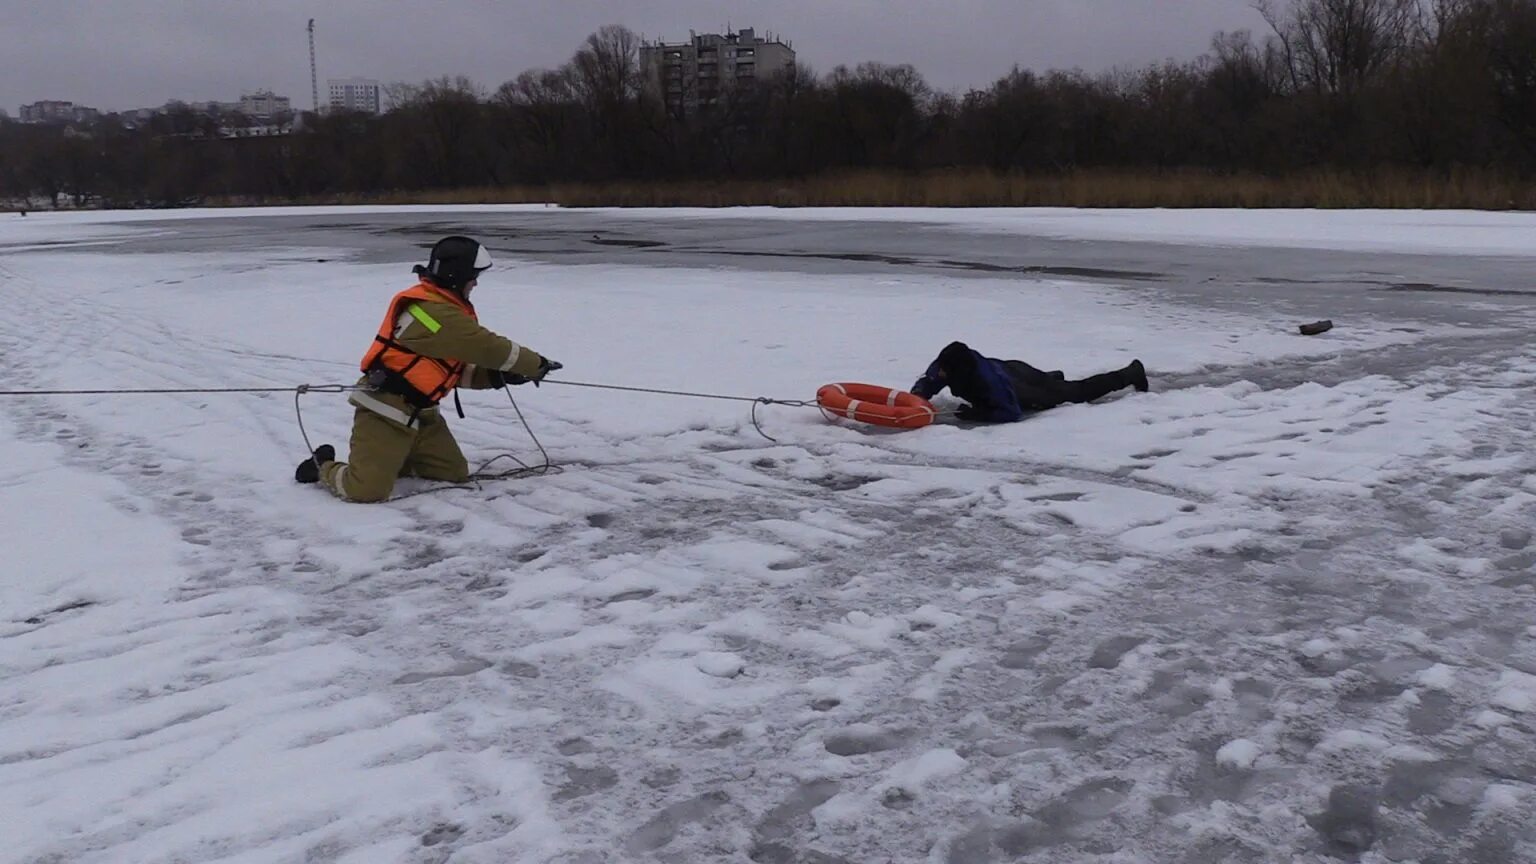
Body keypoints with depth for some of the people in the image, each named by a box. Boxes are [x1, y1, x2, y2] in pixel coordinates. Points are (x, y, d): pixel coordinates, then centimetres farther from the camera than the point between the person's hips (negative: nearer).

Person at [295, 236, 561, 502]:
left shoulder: (445, 308, 11)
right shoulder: (436, 311, -21)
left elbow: (456, 369, 14)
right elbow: (488, 348, -18)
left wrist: (494, 376, 1)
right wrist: (536, 364, -6)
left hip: (421, 413, 10)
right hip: (384, 411, -10)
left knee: (455, 475, 8)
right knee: (367, 490, -18)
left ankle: (387, 459, 22)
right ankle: (324, 467, 13)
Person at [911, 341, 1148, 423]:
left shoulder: (990, 381, -46)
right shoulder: (948, 364, -29)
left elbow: (1013, 414, -41)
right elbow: (927, 382, -16)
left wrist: (978, 414, -46)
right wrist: (917, 396, -37)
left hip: (1027, 383, -5)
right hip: (1012, 369, 5)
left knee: (1080, 391, 19)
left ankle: (1131, 374, 40)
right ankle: (1053, 377, 67)